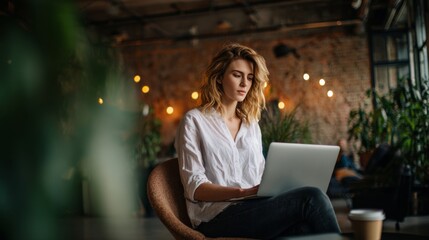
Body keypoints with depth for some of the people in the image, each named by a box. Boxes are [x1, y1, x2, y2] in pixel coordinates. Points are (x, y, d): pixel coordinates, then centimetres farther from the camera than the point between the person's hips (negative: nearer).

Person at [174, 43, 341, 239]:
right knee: (311, 198, -26)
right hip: (218, 218, -5)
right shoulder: (194, 121, 5)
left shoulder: (252, 124, 22)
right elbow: (194, 188, -4)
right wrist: (242, 192, -20)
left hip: (254, 209, 5)